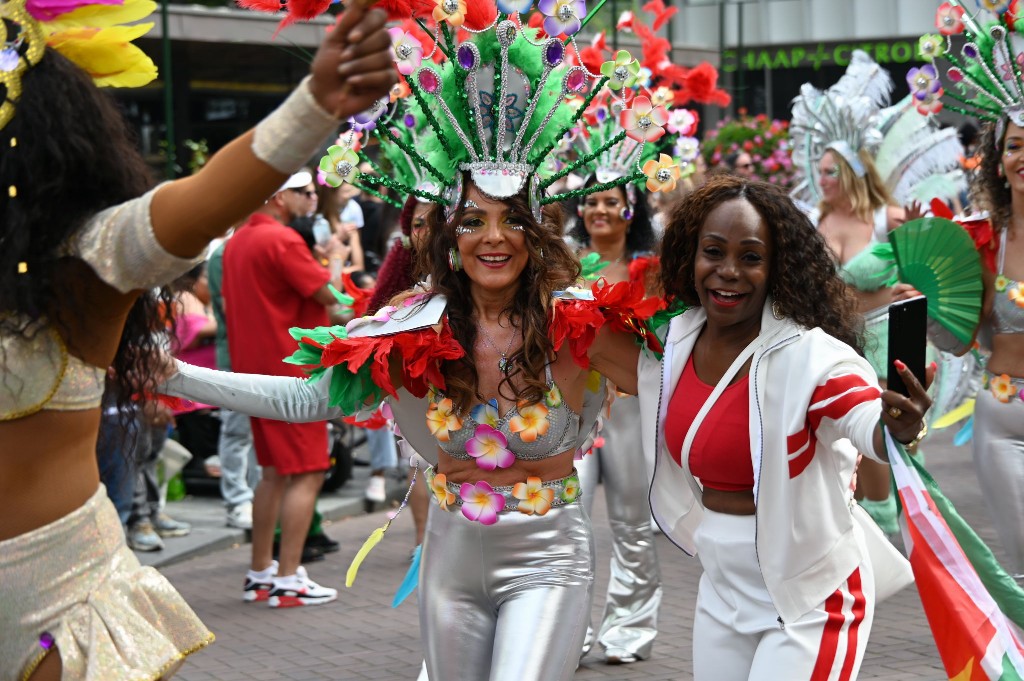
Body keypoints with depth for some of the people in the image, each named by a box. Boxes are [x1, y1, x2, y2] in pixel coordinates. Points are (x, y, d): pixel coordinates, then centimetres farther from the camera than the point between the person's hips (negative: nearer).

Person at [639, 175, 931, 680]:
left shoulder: (807, 354, -23)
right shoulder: (671, 343, -4)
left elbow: (870, 422, -37)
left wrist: (900, 430, -57)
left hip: (809, 602, -6)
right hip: (721, 593, 6)